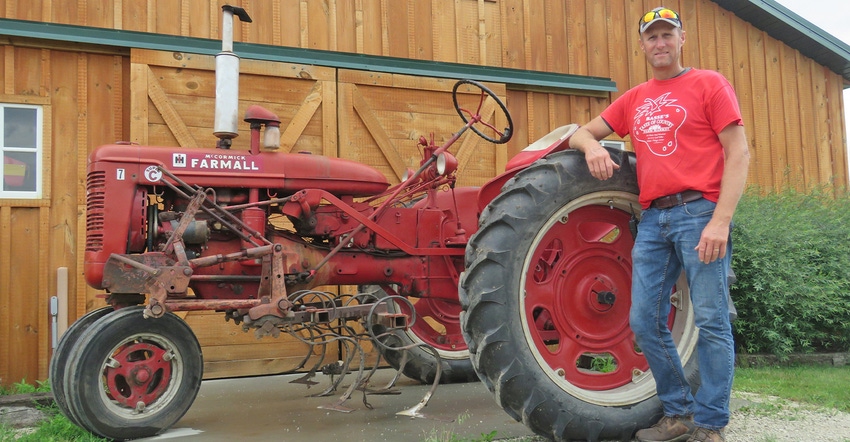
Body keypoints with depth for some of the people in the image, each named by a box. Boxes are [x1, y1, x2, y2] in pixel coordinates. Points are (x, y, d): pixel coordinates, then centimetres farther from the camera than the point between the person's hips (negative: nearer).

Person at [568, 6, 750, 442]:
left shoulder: (708, 83, 4)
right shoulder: (633, 100, 19)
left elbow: (738, 154, -3)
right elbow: (583, 132, 23)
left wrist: (720, 220, -14)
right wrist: (592, 146, -4)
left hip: (699, 212, -5)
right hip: (653, 218, 6)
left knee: (710, 321, -3)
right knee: (645, 321, 5)